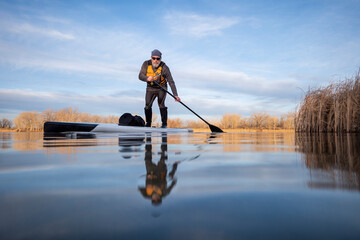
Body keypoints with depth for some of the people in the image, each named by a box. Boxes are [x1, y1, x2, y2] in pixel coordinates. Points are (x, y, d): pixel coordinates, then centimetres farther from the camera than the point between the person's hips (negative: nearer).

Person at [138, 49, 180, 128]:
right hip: (150, 88, 3)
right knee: (147, 106, -6)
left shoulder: (164, 67, -21)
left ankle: (164, 124, -7)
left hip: (161, 88, -3)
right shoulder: (146, 64, -12)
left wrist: (175, 95, -31)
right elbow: (140, 76, -13)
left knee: (161, 104, -19)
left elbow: (171, 82, -24)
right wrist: (147, 78, -36)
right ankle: (148, 124, 11)